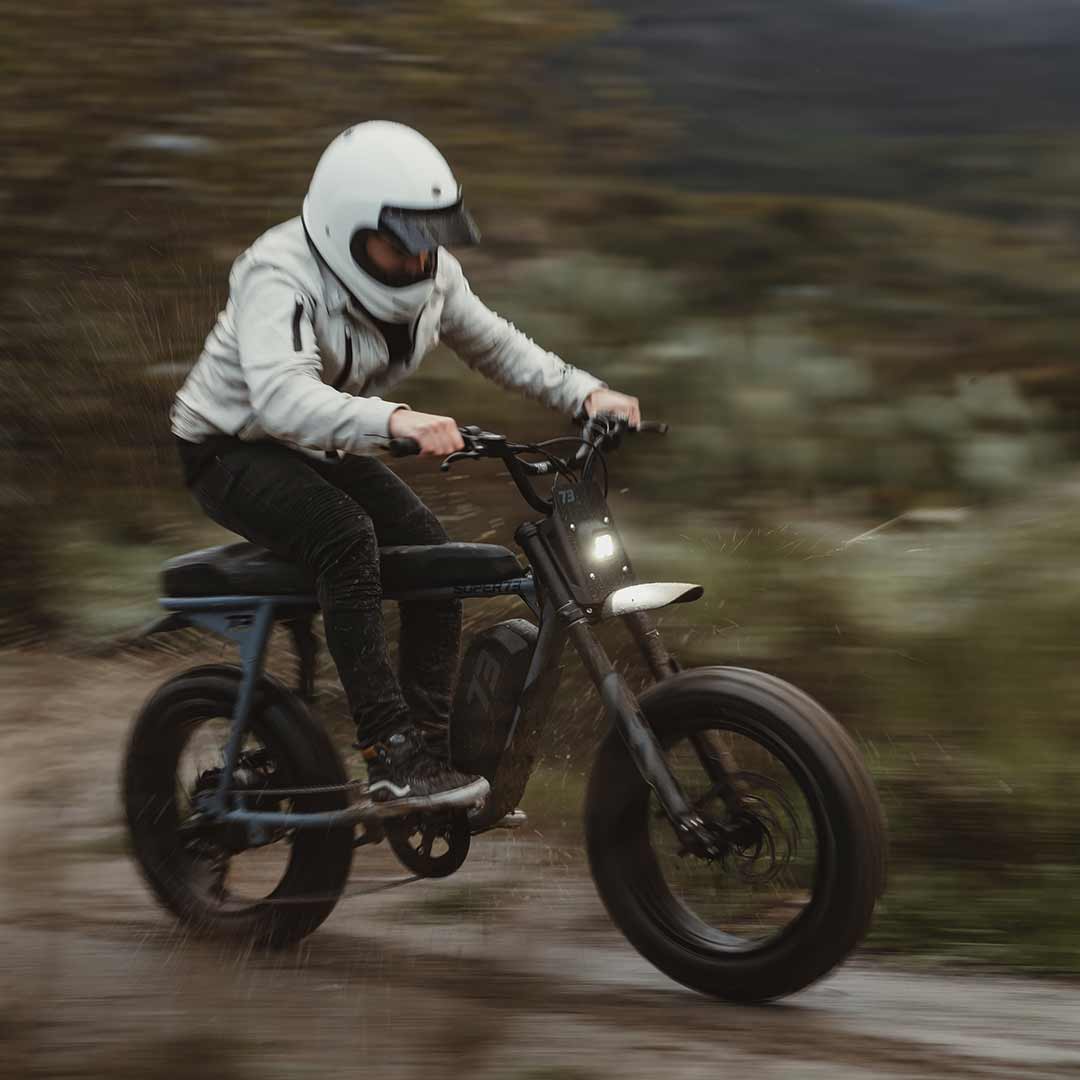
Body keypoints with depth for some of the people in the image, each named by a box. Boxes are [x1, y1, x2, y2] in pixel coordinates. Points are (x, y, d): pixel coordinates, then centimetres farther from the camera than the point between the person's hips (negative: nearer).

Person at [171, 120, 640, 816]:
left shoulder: (429, 273, -6)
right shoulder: (281, 276, -29)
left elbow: (494, 345, 9)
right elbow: (281, 396, -46)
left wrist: (585, 394, -7)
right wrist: (394, 420, -61)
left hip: (330, 452, 7)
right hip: (237, 451, -7)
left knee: (432, 551, -14)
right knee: (346, 536, -33)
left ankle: (432, 746, -8)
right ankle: (391, 756, -35)